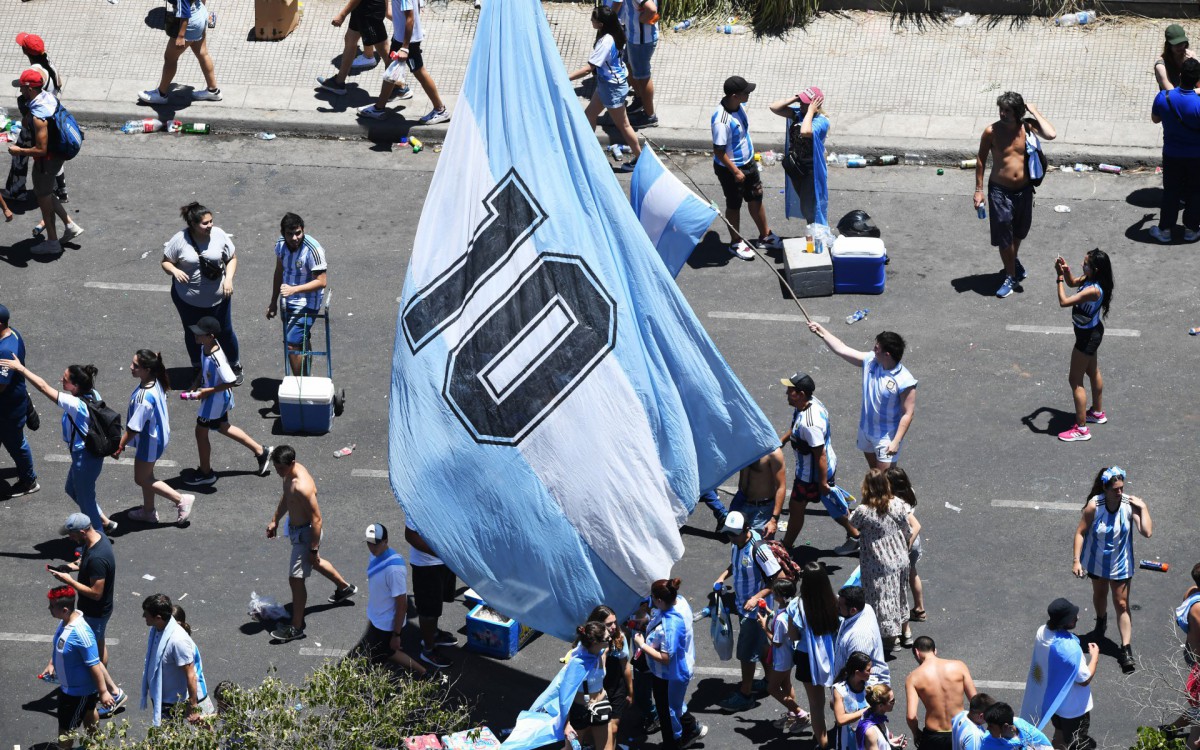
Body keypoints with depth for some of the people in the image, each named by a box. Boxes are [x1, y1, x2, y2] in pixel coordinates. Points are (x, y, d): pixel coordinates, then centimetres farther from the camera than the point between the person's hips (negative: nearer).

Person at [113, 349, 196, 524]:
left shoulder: (144, 398, -38)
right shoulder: (155, 382, -10)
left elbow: (134, 428, -30)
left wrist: (119, 447, -18)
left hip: (149, 441, -9)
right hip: (158, 434, 9)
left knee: (142, 479, 12)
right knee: (146, 475, 25)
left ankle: (181, 500, 15)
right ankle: (148, 511, 41)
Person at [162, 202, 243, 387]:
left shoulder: (219, 235, -13)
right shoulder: (179, 240, -17)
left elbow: (232, 258, 0)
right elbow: (166, 262, -6)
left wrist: (229, 278, -15)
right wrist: (174, 271, -28)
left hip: (217, 297, 0)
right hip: (188, 298, 0)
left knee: (225, 332, 12)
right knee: (192, 334, 18)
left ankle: (235, 366, 36)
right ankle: (197, 369, 41)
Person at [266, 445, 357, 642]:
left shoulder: (302, 487, -35)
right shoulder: (290, 473, -6)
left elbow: (316, 519, -30)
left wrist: (314, 549, -25)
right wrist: (275, 520, 20)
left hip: (306, 533, -10)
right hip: (296, 527, 10)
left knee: (295, 579, -2)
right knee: (315, 562, 33)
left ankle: (296, 627, 10)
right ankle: (345, 588, 56)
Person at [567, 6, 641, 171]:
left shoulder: (605, 42, -31)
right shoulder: (613, 34, -5)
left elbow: (588, 69, -33)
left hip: (613, 86, -9)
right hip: (606, 83, 9)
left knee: (622, 124, 6)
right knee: (589, 115, 18)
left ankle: (639, 158, 20)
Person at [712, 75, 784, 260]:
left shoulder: (738, 105, -8)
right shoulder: (722, 120, -34)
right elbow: (718, 151, -27)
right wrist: (735, 172, -21)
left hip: (748, 162, 8)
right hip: (730, 169, -8)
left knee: (756, 199, 21)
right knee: (734, 205, 13)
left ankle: (765, 236, 39)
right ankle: (736, 243, 32)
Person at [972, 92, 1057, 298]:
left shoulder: (1028, 126, -10)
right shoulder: (991, 131, -14)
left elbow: (1050, 135, -27)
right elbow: (981, 160, -4)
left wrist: (1034, 112, -19)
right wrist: (979, 190, -5)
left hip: (1024, 189, 3)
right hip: (1000, 190, -3)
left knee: (1019, 231, 23)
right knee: (1004, 235, 3)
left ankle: (1013, 261, 50)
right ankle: (1010, 276, 20)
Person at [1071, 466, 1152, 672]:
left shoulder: (1130, 505, -23)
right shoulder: (1094, 506, -24)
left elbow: (1147, 532, -30)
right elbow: (1080, 533, -15)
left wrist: (1143, 508, -33)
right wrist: (1076, 560, -18)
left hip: (1121, 563, -1)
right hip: (1097, 560, 1)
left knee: (1122, 604, 2)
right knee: (1099, 593, 26)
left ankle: (1126, 649, 5)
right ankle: (1101, 620, 58)